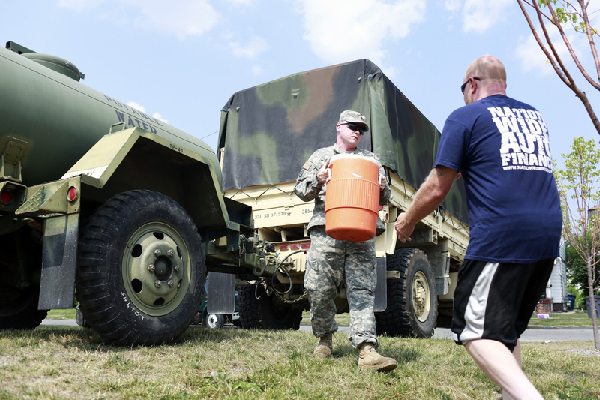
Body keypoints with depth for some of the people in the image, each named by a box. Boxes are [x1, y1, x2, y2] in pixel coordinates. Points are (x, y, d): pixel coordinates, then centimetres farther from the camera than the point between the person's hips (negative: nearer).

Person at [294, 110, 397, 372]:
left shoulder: (371, 160, 21)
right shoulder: (320, 157, 18)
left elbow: (384, 200, 21)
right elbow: (301, 191, 14)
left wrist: (382, 189, -3)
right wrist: (317, 180, -7)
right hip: (326, 232, 0)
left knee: (362, 291, -8)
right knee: (319, 290, 0)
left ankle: (367, 350, -13)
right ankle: (324, 338, 23)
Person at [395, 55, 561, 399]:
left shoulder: (466, 117, 0)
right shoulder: (535, 116, 20)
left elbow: (436, 190, -3)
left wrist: (406, 223, 12)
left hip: (499, 237, -7)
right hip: (548, 235, 8)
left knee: (478, 332, -2)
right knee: (507, 328, 19)